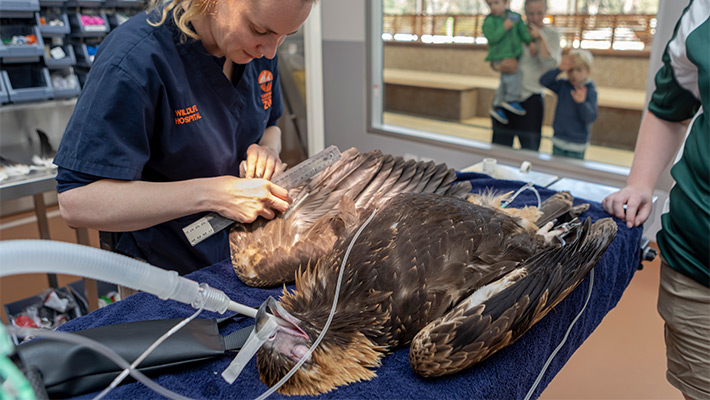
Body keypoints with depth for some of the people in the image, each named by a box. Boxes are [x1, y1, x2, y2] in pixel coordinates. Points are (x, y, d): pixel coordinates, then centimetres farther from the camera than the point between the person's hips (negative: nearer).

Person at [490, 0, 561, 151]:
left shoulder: (551, 34, 3)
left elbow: (551, 65, -10)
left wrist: (540, 38, -14)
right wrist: (501, 65, -14)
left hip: (532, 96, -2)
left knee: (529, 147, 0)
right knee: (501, 144, 5)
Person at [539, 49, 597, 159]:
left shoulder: (590, 91, -10)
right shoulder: (563, 86, 2)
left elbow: (591, 117, -18)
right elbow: (544, 81, -11)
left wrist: (582, 102, -36)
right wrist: (560, 69, -24)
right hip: (558, 141, 4)